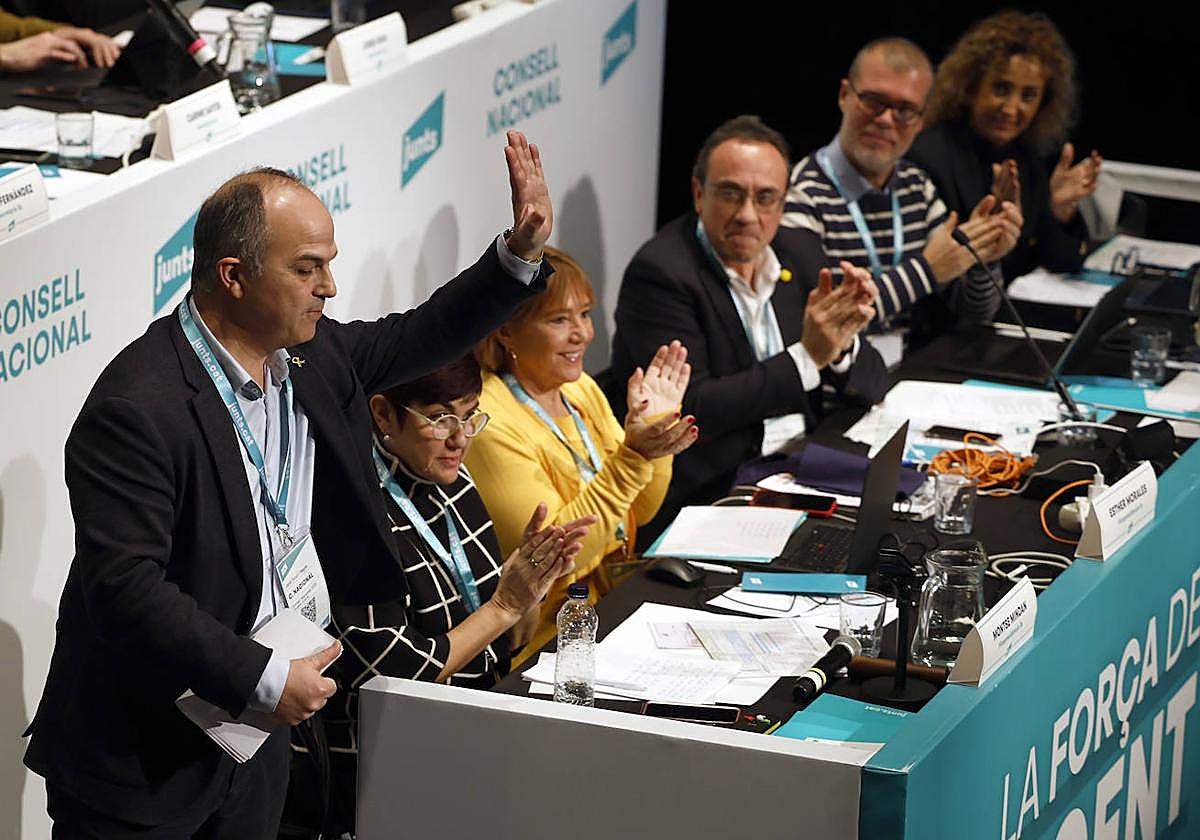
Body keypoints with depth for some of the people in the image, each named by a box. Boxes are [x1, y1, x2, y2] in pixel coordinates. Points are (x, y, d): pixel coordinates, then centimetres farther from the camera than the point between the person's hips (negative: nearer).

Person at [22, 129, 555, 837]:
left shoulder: (310, 353, 1)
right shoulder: (138, 409, -26)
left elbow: (415, 339, 19)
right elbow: (125, 589, -30)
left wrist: (521, 252, 7)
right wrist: (266, 678, -27)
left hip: (259, 730, 8)